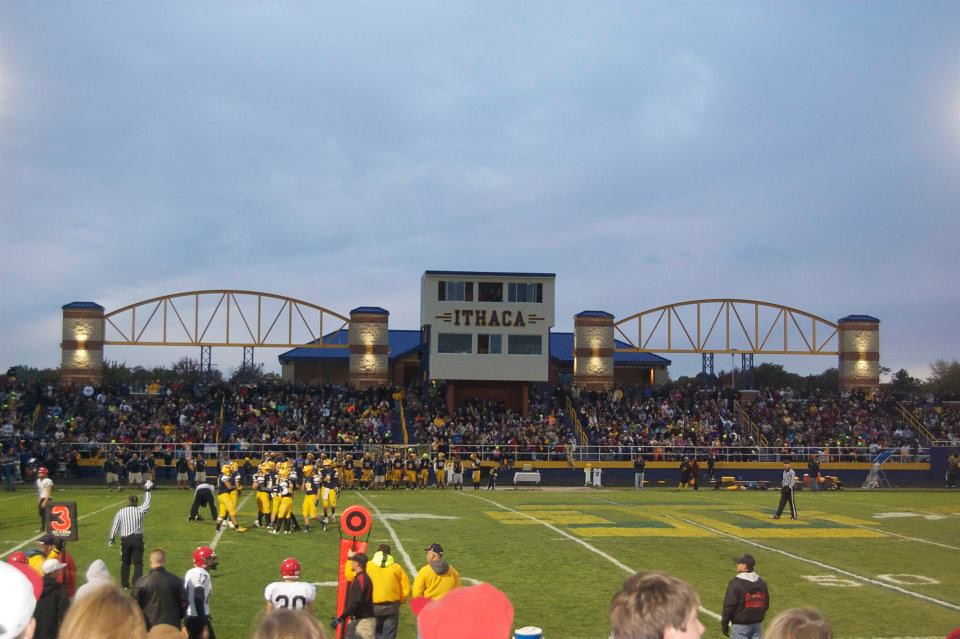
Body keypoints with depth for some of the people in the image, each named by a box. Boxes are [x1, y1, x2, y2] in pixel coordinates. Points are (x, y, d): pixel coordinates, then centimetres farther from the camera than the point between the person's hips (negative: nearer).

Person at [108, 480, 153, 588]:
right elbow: (147, 503, 16)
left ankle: (125, 583, 17)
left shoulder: (121, 512, -2)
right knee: (138, 562, 1)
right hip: (138, 538, -1)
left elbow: (115, 526, -1)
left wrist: (112, 539, 11)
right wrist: (147, 491, 27)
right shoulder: (140, 511, -3)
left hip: (125, 539, 1)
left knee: (125, 562, 13)